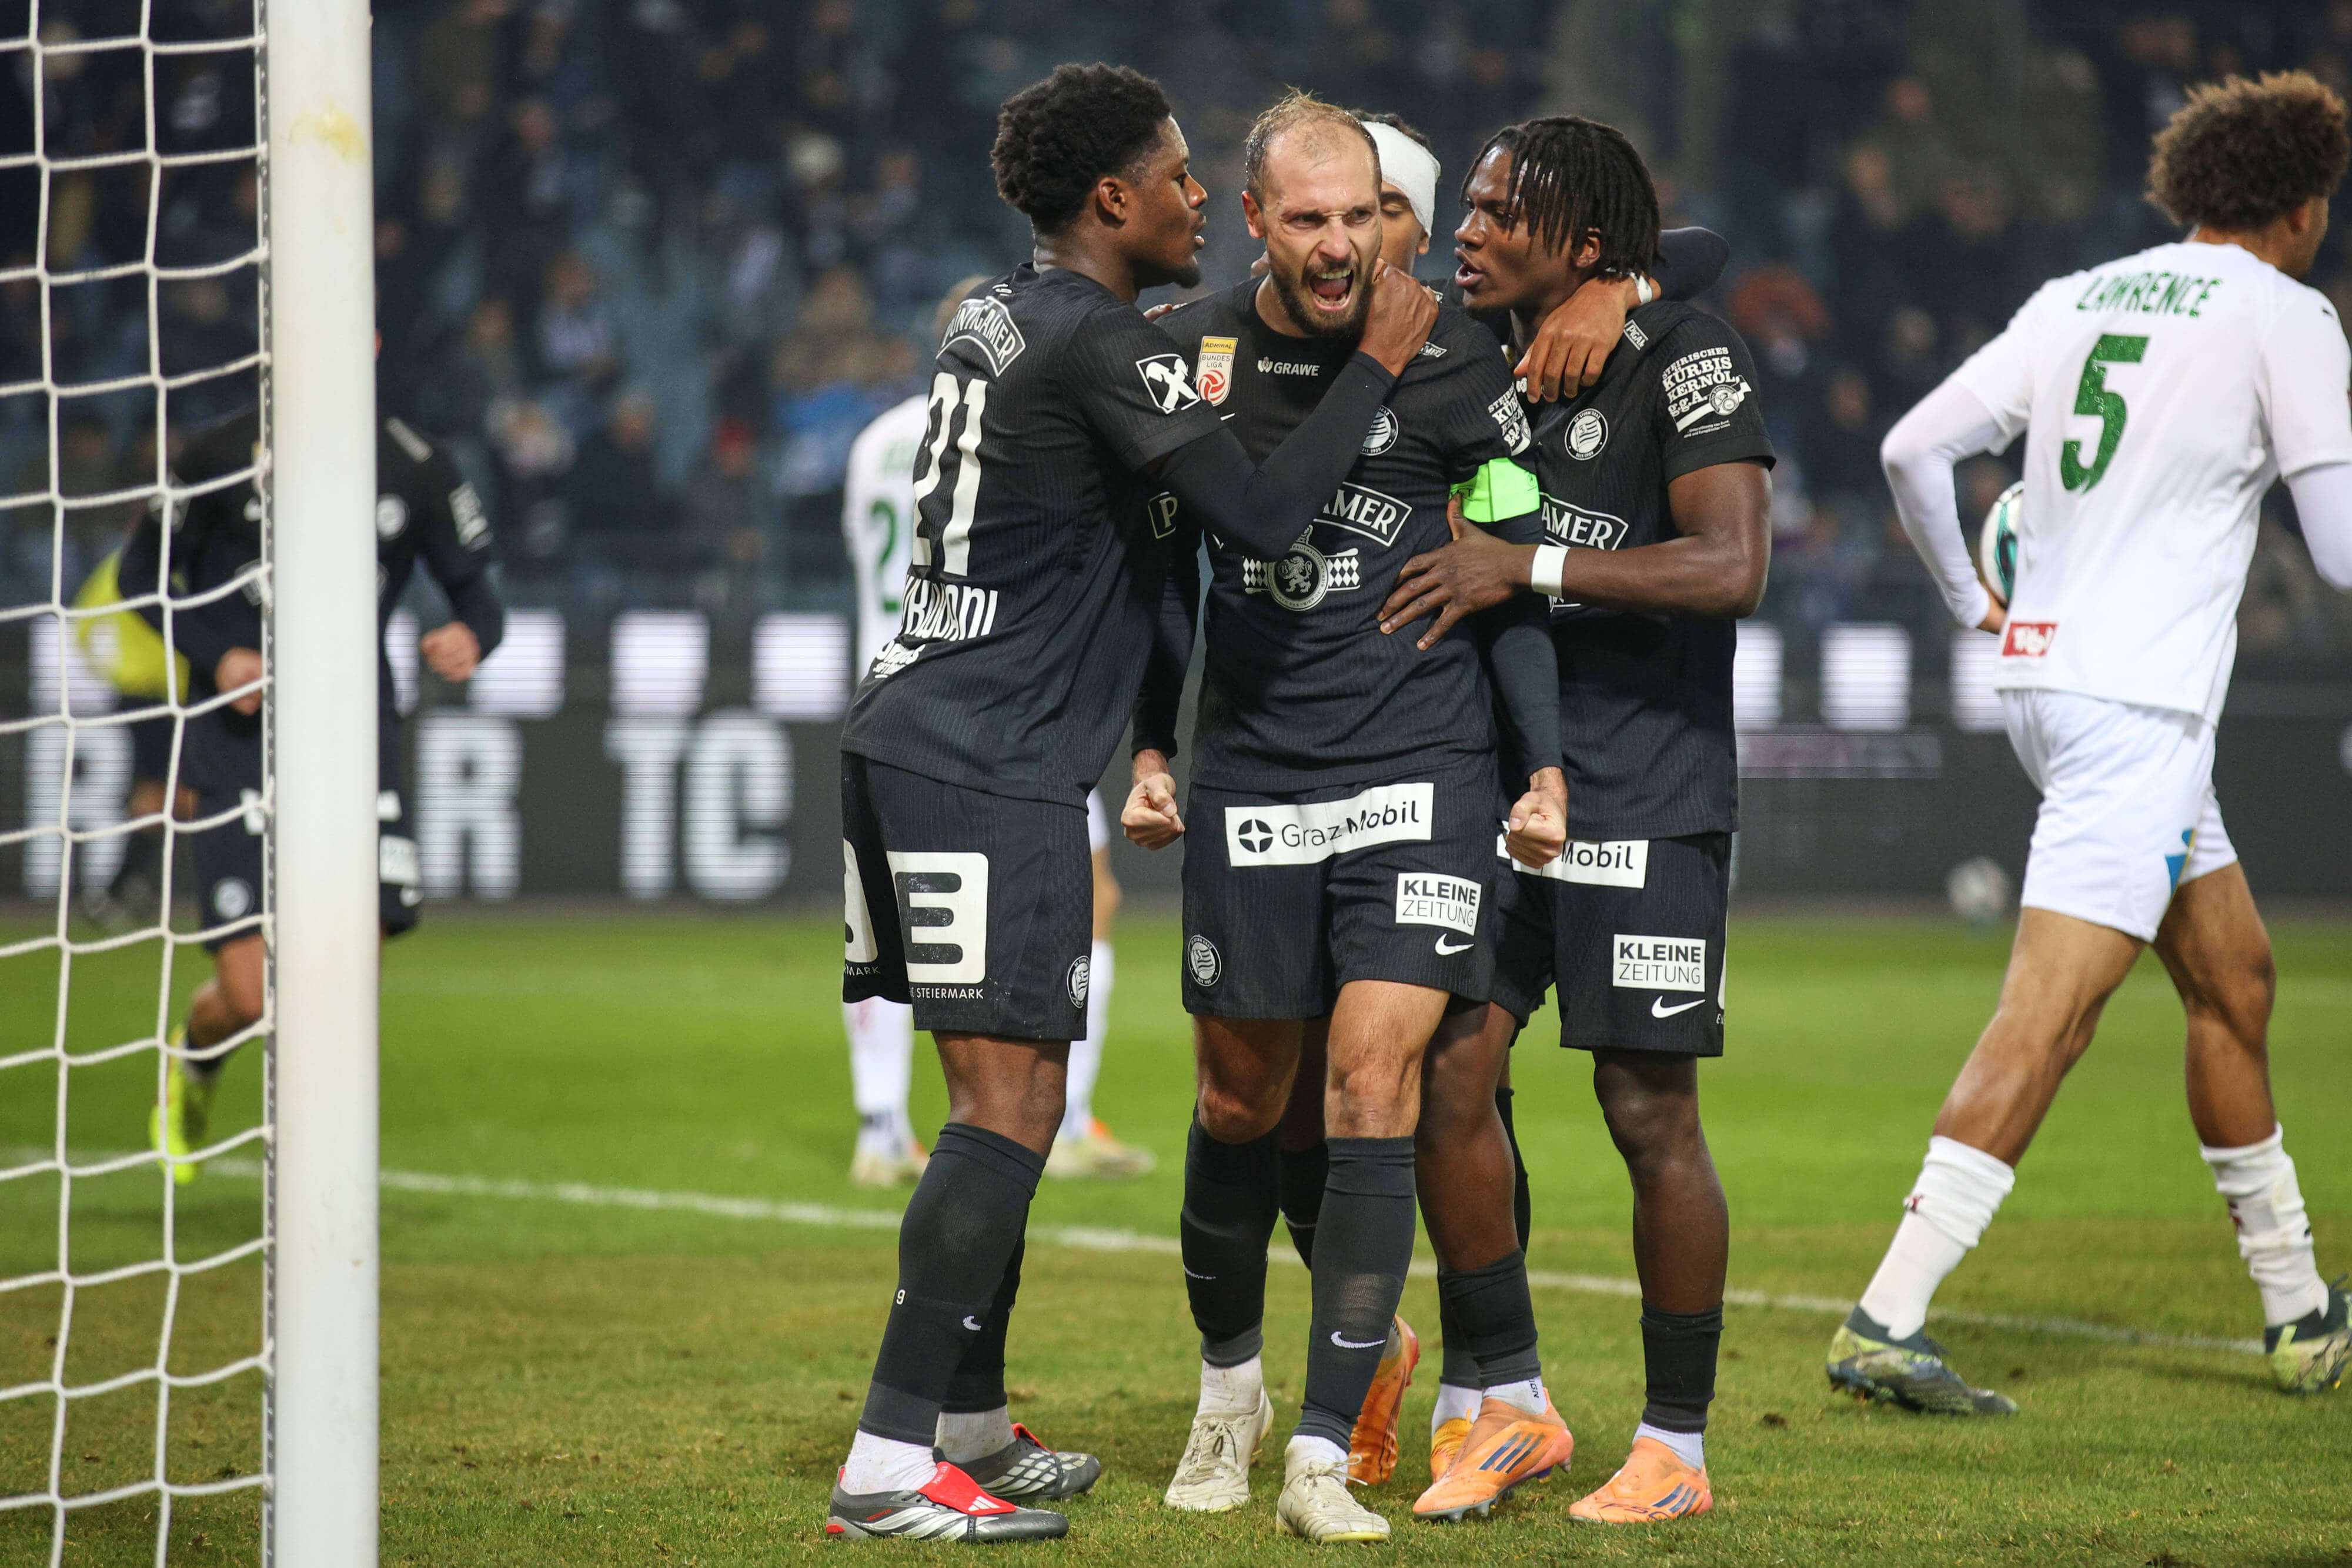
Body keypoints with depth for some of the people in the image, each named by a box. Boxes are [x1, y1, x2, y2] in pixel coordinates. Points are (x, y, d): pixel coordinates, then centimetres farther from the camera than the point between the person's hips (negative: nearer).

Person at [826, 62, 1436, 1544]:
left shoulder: (996, 316, 14)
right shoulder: (1101, 344, -14)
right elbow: (1266, 516, -17)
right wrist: (1378, 365, -8)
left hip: (907, 738, 10)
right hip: (992, 768, -9)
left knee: (1007, 1093, 16)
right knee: (1012, 1101, -9)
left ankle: (970, 1419, 23)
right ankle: (891, 1465, -13)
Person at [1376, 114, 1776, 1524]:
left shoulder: (1684, 358, -10)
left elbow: (1732, 566, -21)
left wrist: (1528, 569, -23)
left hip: (1645, 797, -7)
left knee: (1650, 1113, -3)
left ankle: (1678, 1448, 7)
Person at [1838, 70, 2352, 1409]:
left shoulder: (2076, 300, 13)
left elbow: (1913, 450, 11)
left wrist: (1973, 600, 22)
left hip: (2044, 670, 8)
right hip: (2141, 706, -8)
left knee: (2237, 982, 18)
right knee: (2047, 1021, -12)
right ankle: (1888, 1321, -19)